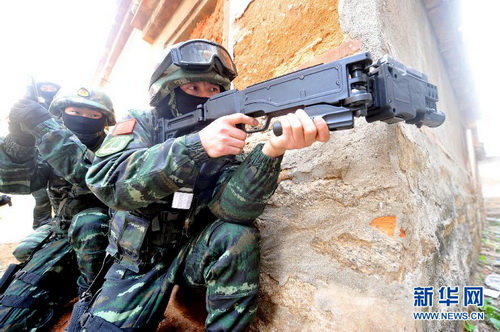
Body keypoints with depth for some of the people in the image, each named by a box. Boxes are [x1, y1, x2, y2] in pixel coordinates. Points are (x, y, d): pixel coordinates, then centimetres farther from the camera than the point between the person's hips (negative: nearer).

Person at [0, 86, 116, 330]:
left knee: (86, 223, -36)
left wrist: (45, 126, -35)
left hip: (105, 230, -3)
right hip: (63, 232, 3)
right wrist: (20, 136, -25)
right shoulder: (51, 147, 2)